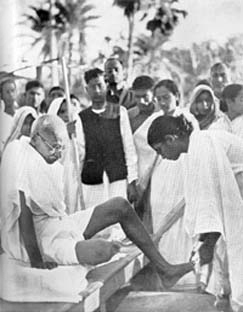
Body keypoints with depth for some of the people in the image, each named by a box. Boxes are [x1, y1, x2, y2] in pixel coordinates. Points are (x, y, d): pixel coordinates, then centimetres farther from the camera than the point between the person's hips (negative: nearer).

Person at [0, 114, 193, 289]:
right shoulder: (24, 162, -20)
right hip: (39, 238, -11)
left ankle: (163, 269, 9)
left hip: (58, 225, 11)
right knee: (103, 251, -35)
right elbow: (24, 215, -26)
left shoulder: (46, 161, 10)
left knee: (120, 206, 8)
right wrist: (36, 261, -27)